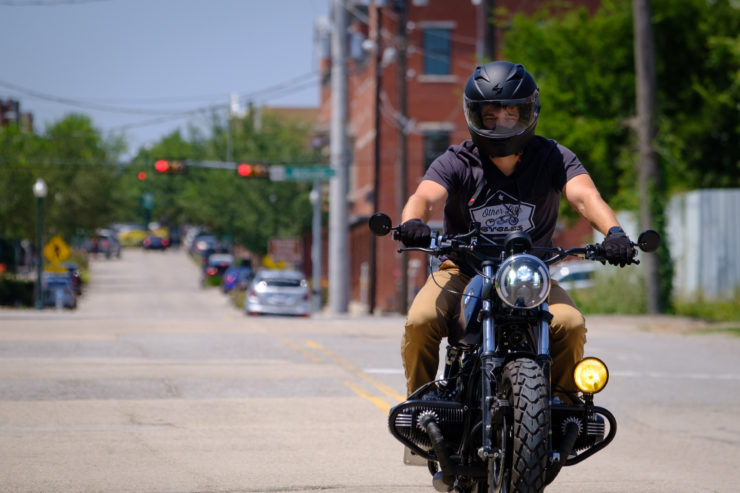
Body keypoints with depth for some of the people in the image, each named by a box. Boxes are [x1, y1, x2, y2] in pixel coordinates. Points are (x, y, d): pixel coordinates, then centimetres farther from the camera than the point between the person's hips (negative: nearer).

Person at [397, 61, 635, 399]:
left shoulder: (552, 157, -2)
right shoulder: (457, 162, -3)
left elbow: (584, 195, -19)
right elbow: (426, 196, -21)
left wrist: (613, 231, -41)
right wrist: (413, 221, -47)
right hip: (464, 272, 0)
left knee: (571, 326, -26)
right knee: (420, 322, -26)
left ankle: (564, 403, -3)